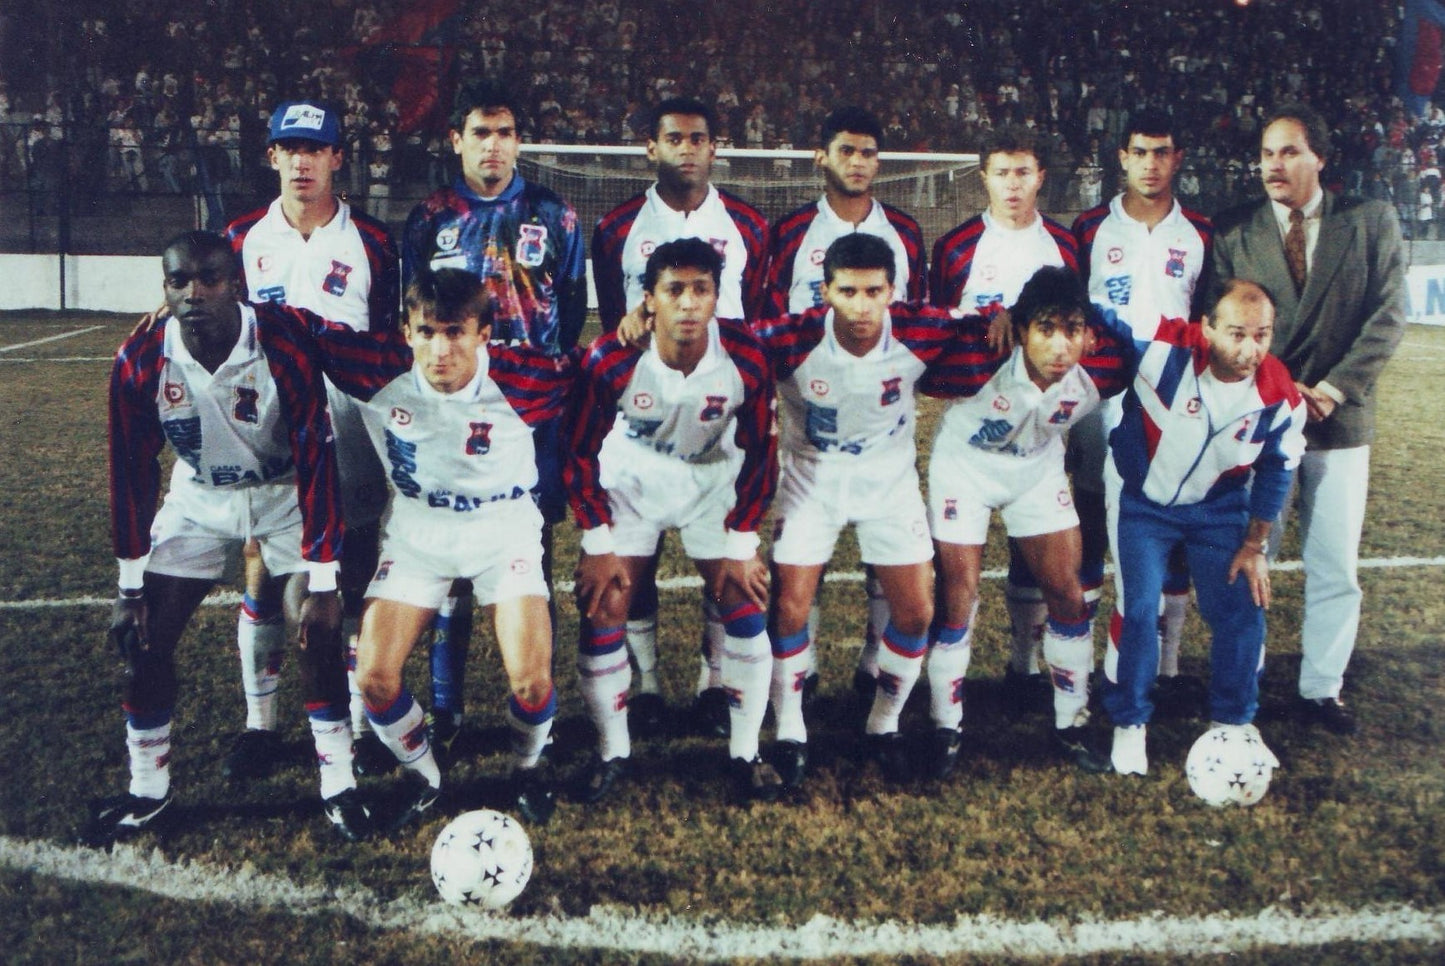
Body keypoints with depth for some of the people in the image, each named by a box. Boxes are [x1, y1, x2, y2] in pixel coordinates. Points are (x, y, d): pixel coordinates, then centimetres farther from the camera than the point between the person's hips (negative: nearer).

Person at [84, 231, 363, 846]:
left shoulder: (285, 345, -28)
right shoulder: (140, 361, -19)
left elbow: (315, 462, -24)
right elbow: (131, 473, -8)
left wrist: (322, 582, -25)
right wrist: (130, 589, -6)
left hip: (286, 493, -2)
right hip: (197, 497, 3)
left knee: (317, 632, -14)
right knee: (144, 640, -3)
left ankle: (339, 787, 4)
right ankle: (147, 793, 16)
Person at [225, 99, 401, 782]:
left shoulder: (371, 243, 3)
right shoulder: (243, 239, 7)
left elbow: (387, 344, 8)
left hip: (348, 432, -1)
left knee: (354, 579, 3)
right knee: (261, 577, 3)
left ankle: (362, 722, 14)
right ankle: (259, 723, 16)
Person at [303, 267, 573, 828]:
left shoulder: (523, 378, -24)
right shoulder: (379, 369, -19)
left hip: (503, 529, -2)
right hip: (415, 530, 2)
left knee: (531, 680, -16)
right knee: (374, 678, -10)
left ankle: (527, 768, 19)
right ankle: (423, 777, 21)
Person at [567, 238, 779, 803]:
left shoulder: (745, 357, -24)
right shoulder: (611, 360, -27)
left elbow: (760, 453, -10)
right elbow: (580, 454, -14)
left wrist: (742, 543, -9)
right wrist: (598, 545, -14)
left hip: (714, 482, 1)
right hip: (631, 481, 0)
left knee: (746, 607, -8)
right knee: (602, 613, -8)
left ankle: (745, 753, 10)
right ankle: (612, 753, 12)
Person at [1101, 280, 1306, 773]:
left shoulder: (1281, 398, -21)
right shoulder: (1165, 347, -33)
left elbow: (1276, 473, -4)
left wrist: (1254, 547, 2)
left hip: (1219, 509, 3)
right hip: (1144, 501, -2)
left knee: (1242, 611, 0)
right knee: (1138, 608, -10)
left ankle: (1233, 722, 25)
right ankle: (1129, 723, 13)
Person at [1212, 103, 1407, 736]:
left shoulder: (1372, 223, 3)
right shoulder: (1232, 232, 3)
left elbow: (1388, 316, -2)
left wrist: (1331, 388, -13)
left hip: (1339, 419, 1)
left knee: (1336, 569, 7)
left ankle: (1321, 690, 20)